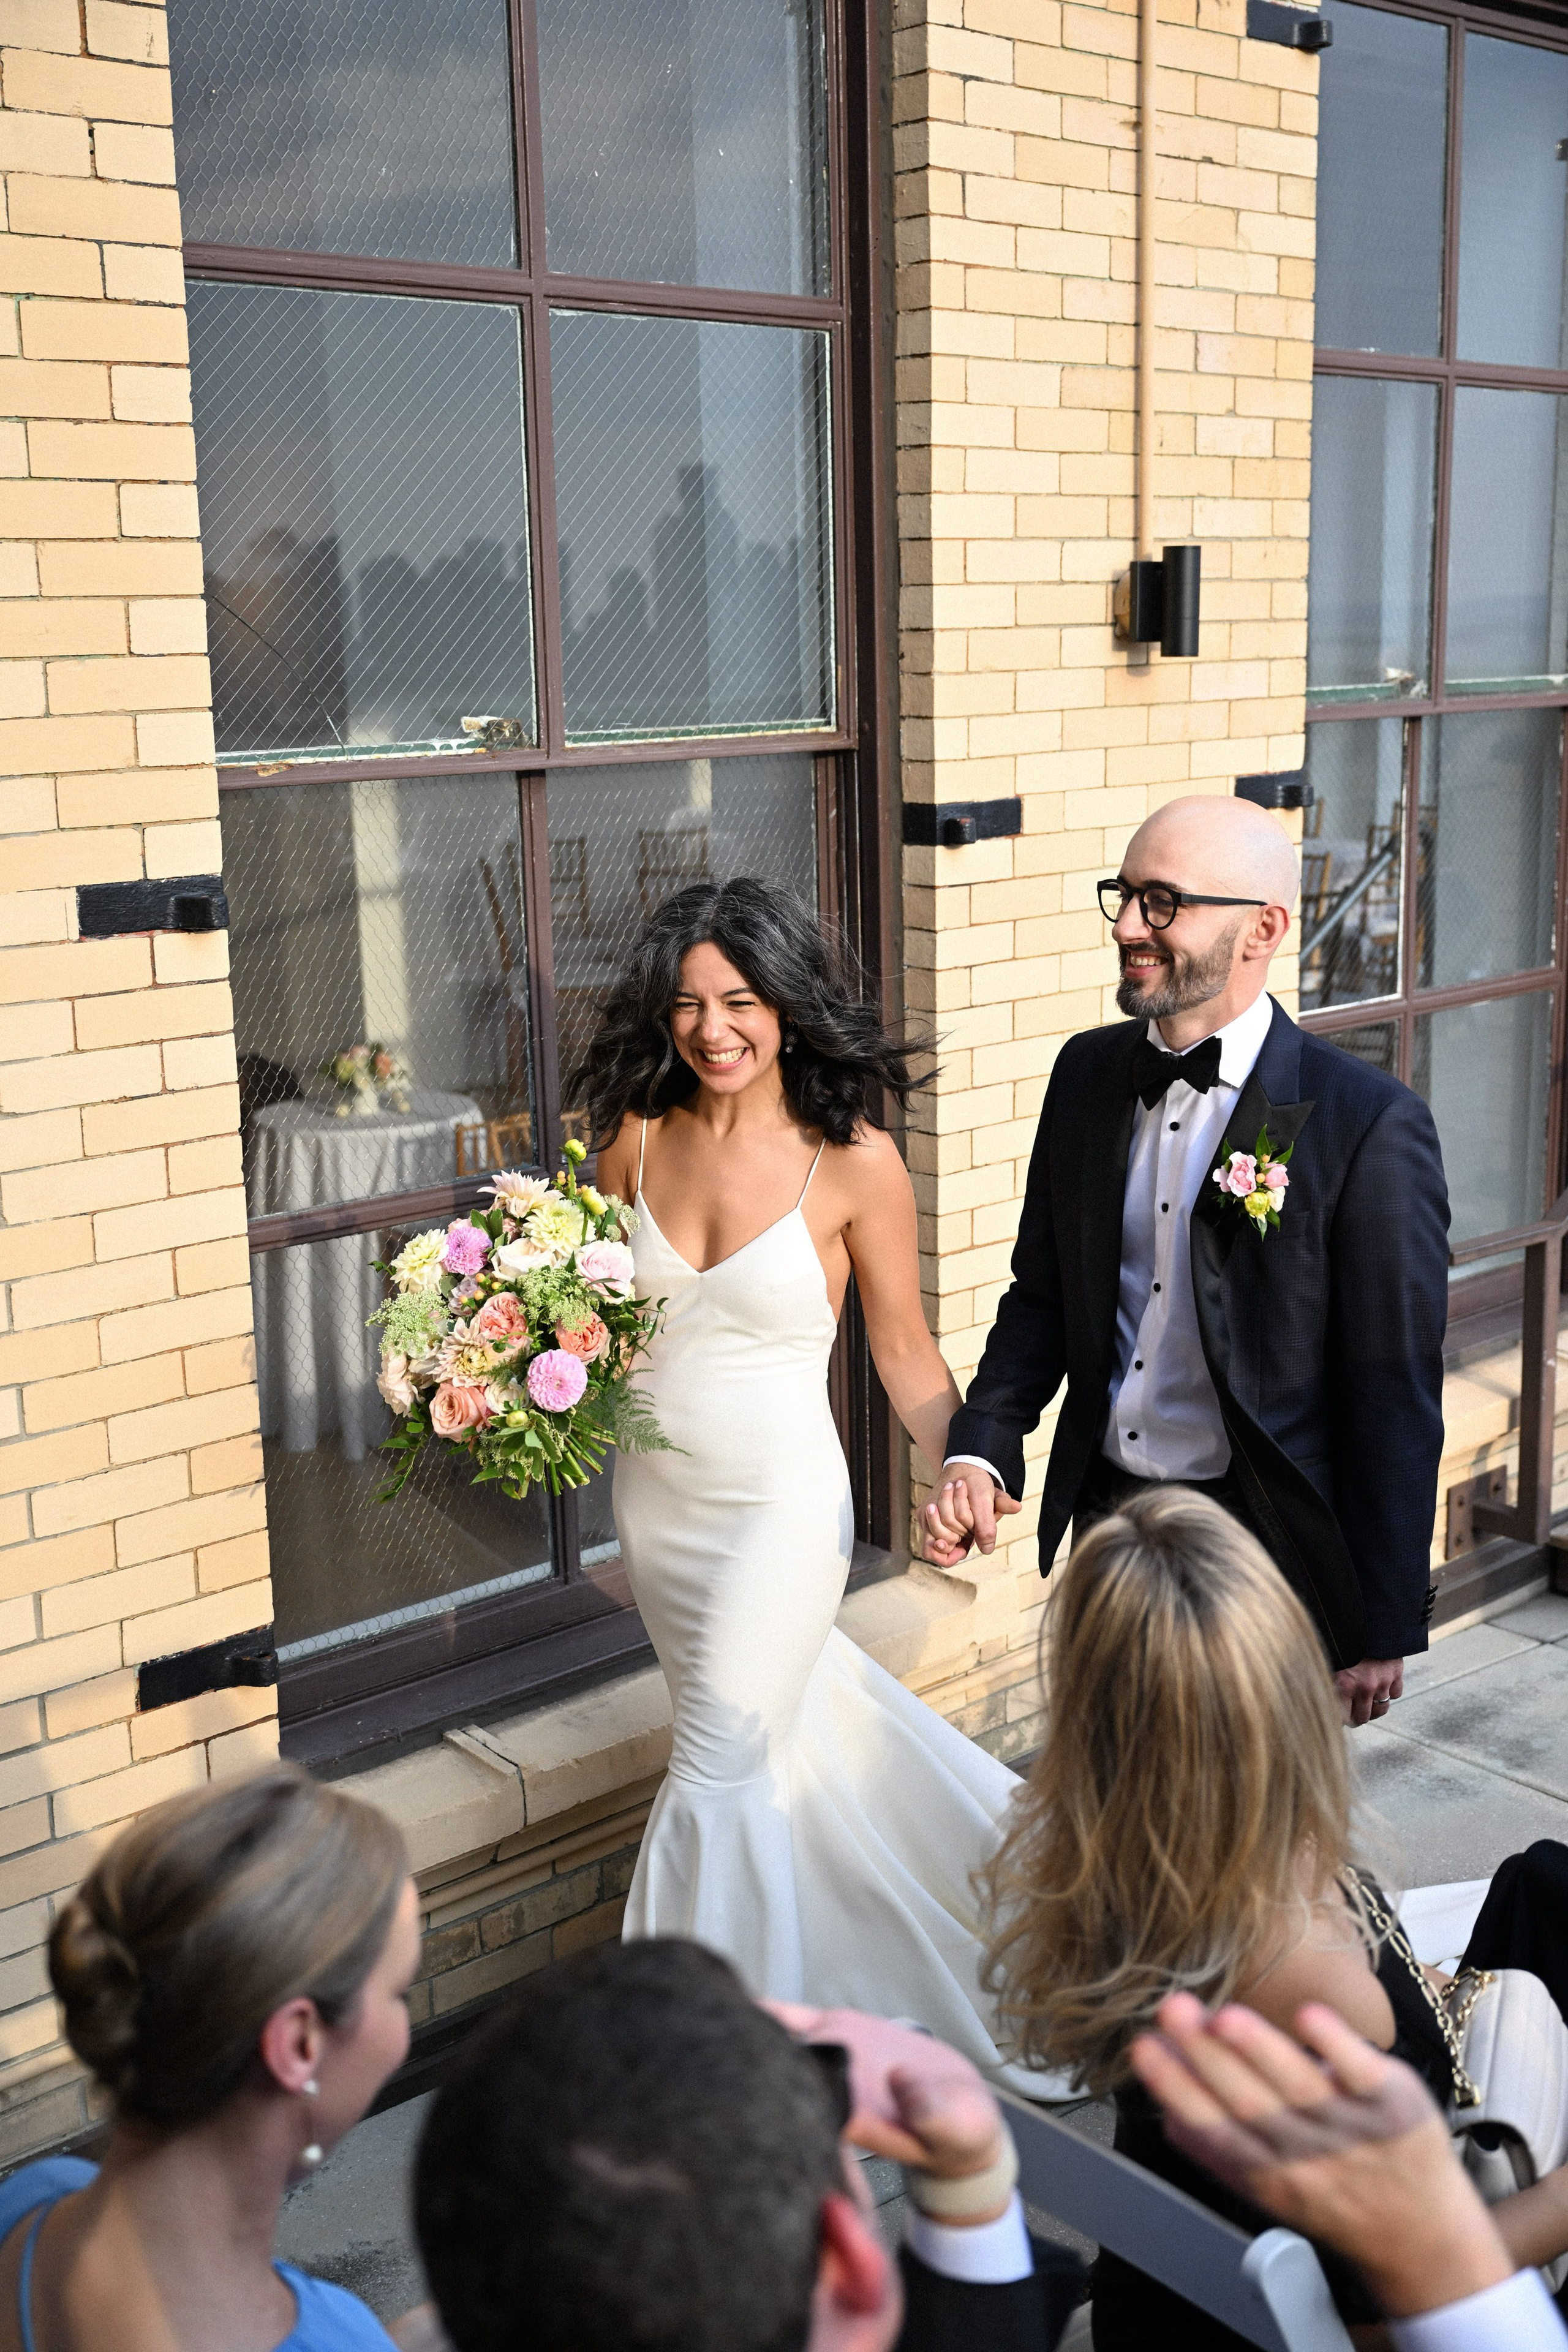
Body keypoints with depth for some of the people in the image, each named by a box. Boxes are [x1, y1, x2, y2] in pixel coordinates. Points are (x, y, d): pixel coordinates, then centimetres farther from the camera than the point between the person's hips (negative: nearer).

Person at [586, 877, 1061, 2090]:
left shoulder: (852, 1160, -14)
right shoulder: (637, 1138, -3)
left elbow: (902, 1344, -5)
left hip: (781, 1501, -5)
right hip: (656, 1496, 5)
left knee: (717, 1775, -3)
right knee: (791, 1721, 20)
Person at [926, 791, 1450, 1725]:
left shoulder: (1370, 1123, -17)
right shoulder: (1087, 1072, 1)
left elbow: (1396, 1396, -13)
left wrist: (1383, 1629, -9)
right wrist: (980, 1452, -6)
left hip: (1265, 1554, -5)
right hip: (1104, 1521, 5)